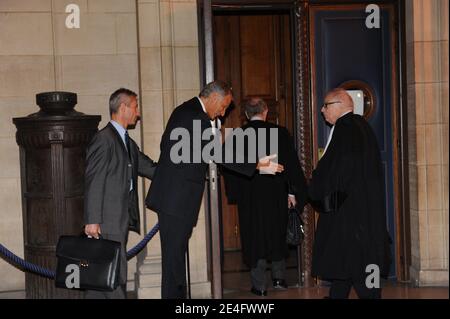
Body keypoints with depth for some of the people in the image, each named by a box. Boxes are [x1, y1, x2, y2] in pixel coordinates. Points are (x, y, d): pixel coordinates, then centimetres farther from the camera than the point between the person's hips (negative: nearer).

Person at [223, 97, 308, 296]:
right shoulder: (279, 133, -6)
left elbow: (229, 168, 2)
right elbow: (291, 164, -4)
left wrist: (235, 194, 13)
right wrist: (292, 192, 3)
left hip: (249, 198, -1)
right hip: (276, 195, 1)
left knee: (254, 237, 6)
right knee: (277, 234, 18)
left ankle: (259, 285, 8)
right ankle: (279, 277, 20)